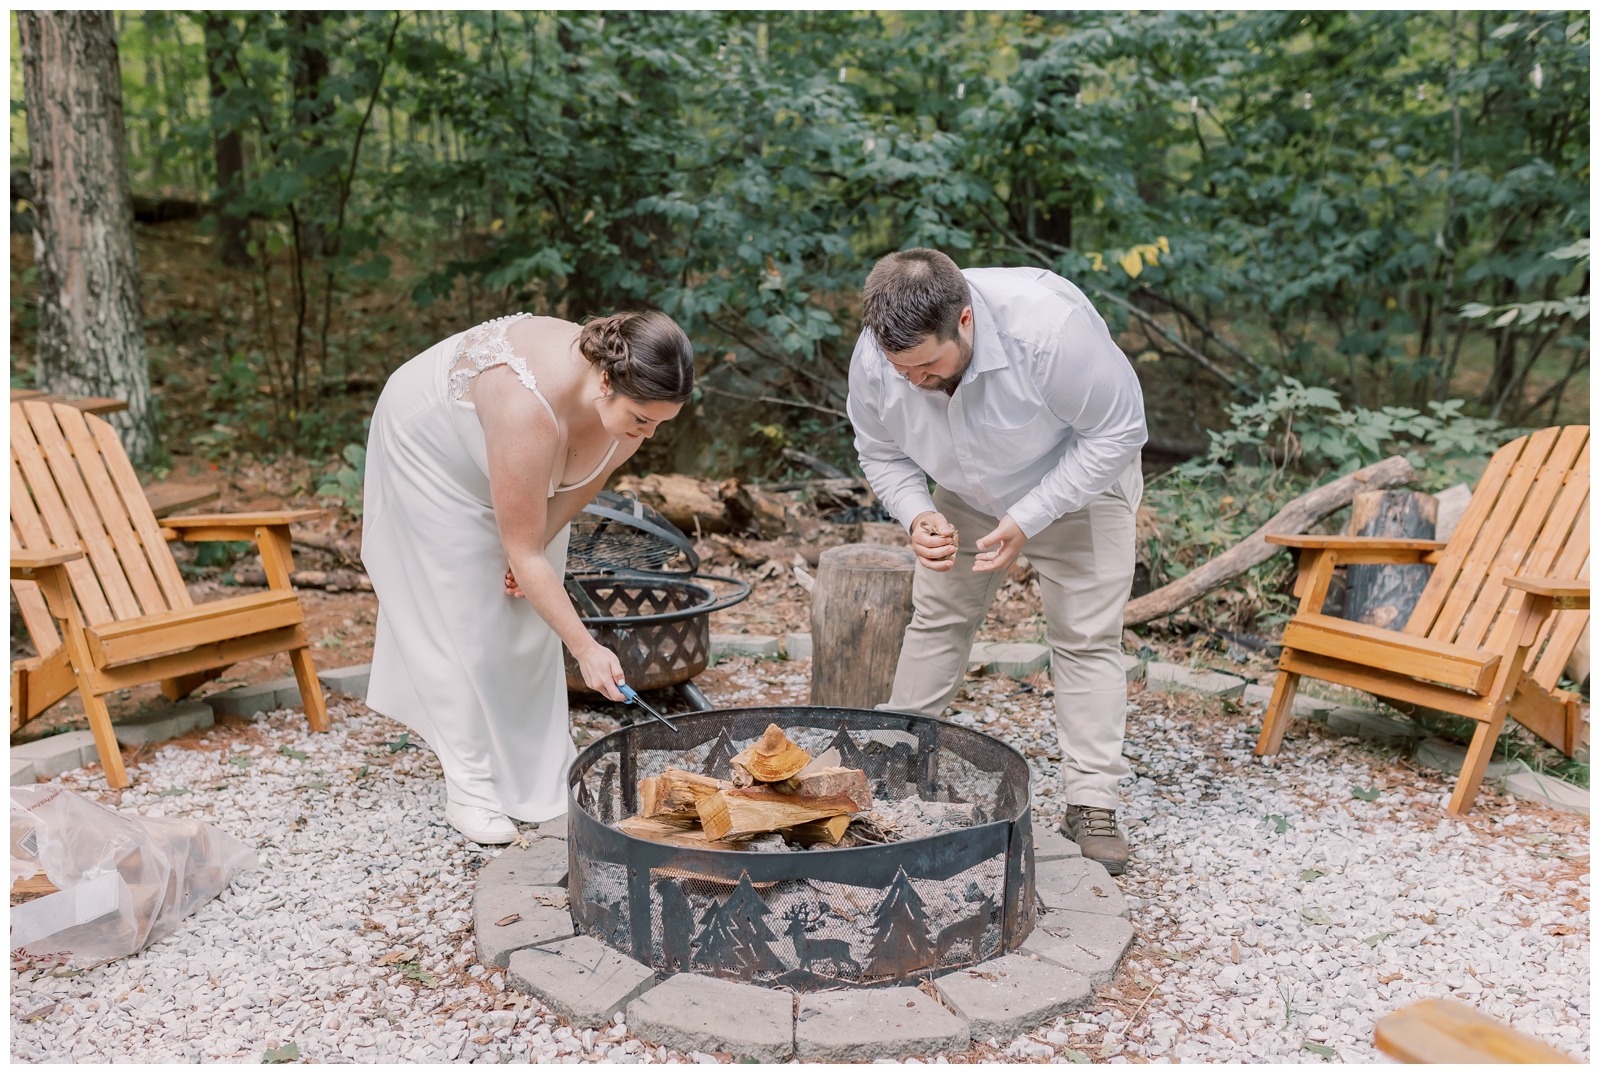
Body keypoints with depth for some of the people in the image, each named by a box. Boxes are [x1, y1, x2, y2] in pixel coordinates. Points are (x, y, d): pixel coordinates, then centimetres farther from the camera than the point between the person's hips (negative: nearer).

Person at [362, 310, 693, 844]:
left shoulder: (634, 400, -27)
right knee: (465, 613, -6)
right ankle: (469, 786, 4)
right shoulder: (532, 408, -46)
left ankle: (536, 766, 17)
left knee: (530, 614, 6)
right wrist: (586, 649, -36)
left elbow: (585, 479, -6)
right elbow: (522, 550, -38)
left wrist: (534, 549, -14)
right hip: (433, 443, -6)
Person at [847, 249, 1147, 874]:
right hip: (968, 496, 4)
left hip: (1078, 483, -3)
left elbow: (1119, 431, -27)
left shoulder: (1048, 327, -40)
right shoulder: (874, 359, -26)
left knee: (1086, 637, -7)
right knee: (937, 619, 3)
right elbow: (881, 453, -7)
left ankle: (1091, 804, 0)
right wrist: (918, 516, -27)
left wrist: (1027, 519, -31)